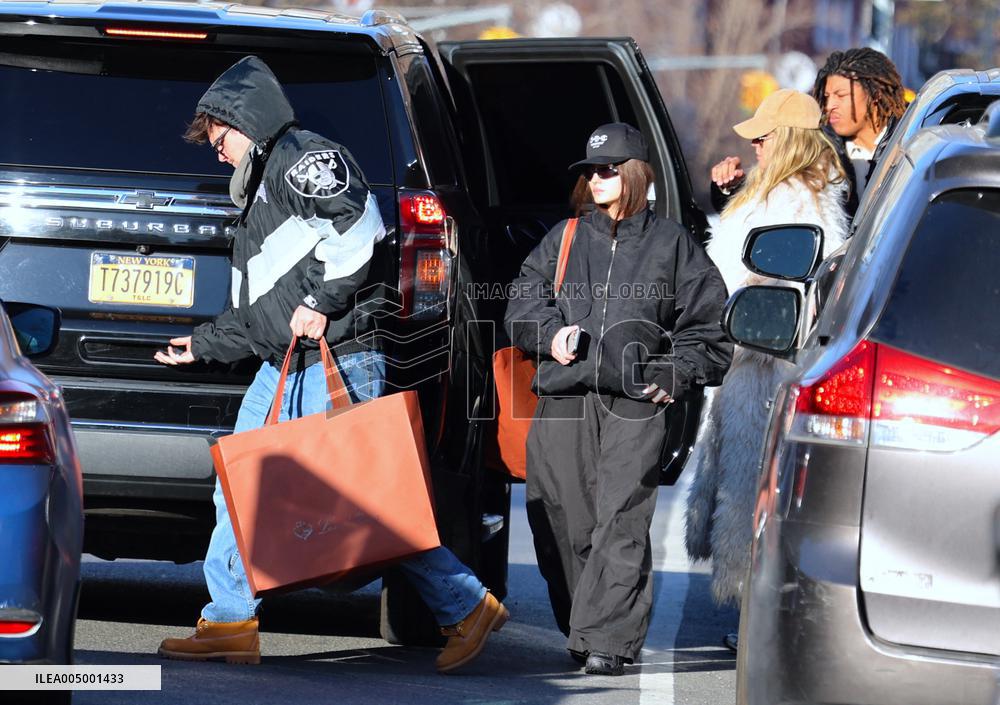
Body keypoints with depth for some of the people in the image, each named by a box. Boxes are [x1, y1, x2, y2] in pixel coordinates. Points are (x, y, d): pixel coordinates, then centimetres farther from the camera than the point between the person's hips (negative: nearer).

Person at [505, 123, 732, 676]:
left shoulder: (671, 244, 13)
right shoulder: (565, 239, 20)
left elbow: (710, 323, 14)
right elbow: (522, 299, 18)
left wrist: (677, 376, 1)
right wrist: (550, 332, -2)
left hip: (636, 404, -3)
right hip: (563, 401, 3)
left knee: (621, 521, -14)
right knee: (564, 521, -1)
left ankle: (607, 640, -19)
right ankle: (578, 631, 11)